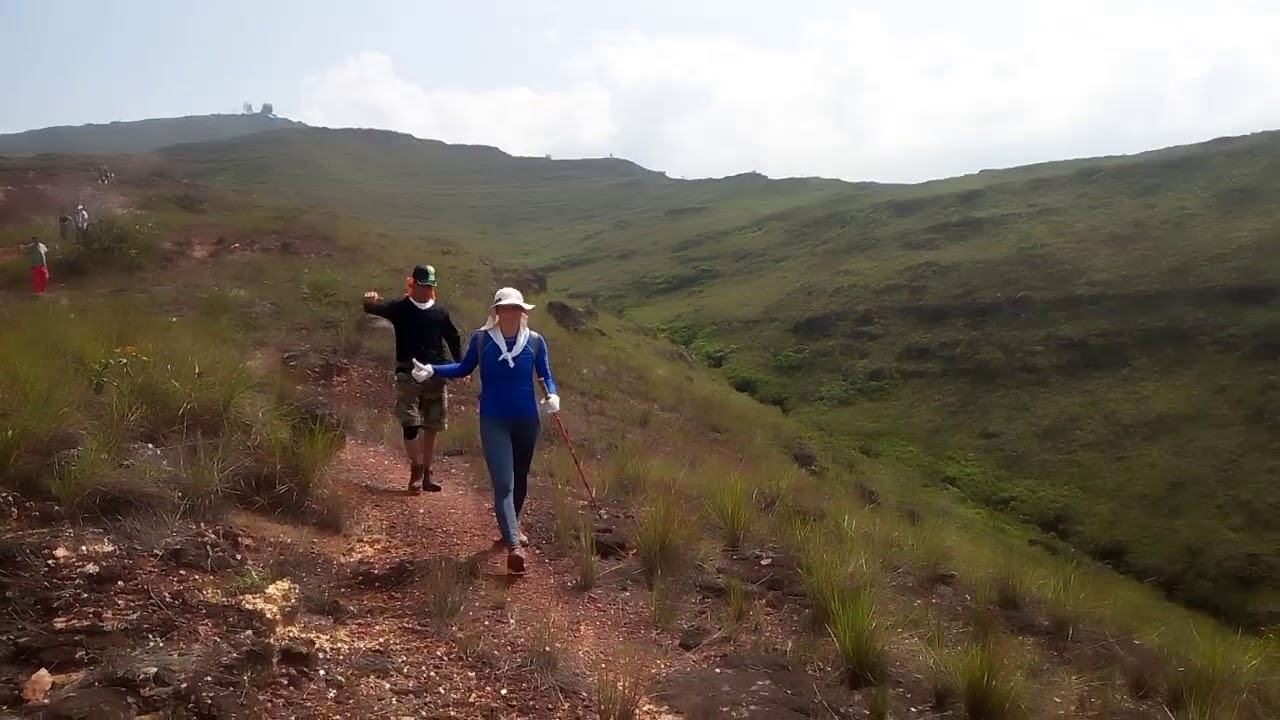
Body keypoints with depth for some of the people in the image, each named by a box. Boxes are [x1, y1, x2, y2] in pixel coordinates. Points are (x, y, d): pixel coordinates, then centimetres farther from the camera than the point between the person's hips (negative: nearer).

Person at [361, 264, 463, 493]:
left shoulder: (440, 311, 8)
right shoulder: (400, 308, 1)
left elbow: (453, 339, 13)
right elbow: (373, 308, -14)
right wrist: (370, 301, -38)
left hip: (436, 374, 3)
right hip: (408, 374, -3)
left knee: (431, 427, 7)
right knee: (410, 424, -11)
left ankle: (427, 473, 17)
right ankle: (416, 471, 1)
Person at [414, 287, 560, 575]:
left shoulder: (535, 341, -4)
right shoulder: (481, 339, -6)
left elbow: (546, 375, 3)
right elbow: (464, 368, 7)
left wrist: (553, 395, -16)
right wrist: (432, 370, -5)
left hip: (527, 420, 2)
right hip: (493, 421, -2)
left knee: (520, 479, 18)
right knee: (503, 483, -12)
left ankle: (511, 527, 43)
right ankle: (514, 546, -19)